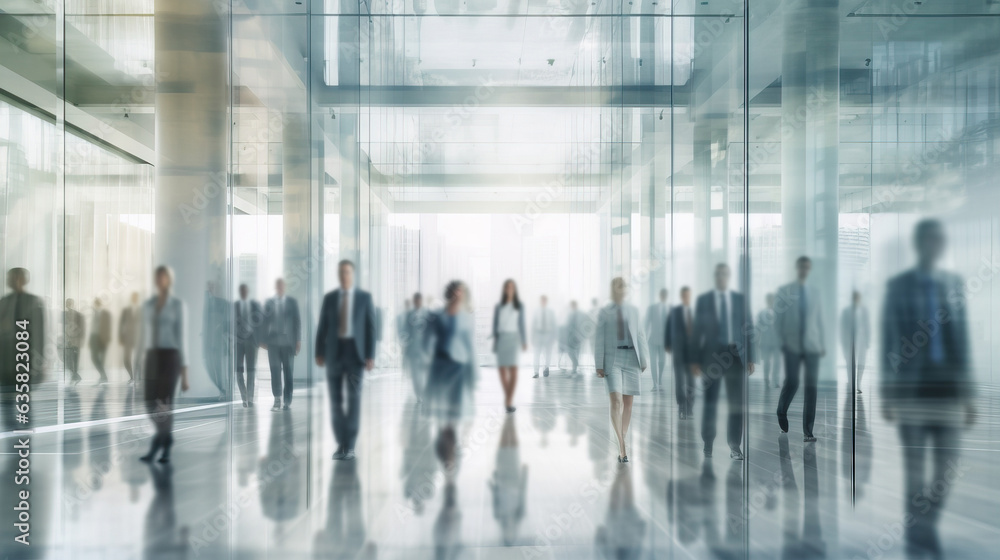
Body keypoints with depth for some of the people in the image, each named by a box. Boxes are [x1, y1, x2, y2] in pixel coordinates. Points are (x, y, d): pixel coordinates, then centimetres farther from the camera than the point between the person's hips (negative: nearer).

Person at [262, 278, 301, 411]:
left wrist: (298, 340, -2)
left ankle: (287, 401, 6)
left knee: (288, 371, 2)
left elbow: (297, 321, 4)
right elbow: (265, 322, 7)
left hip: (288, 342, 0)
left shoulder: (292, 302, 6)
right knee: (275, 371, -4)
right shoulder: (268, 303, 7)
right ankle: (277, 400, -1)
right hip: (273, 342, 0)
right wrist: (263, 340, 0)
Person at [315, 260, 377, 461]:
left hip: (355, 352, -2)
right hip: (334, 352, 2)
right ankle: (341, 444, 13)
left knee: (354, 398, -6)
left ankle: (350, 446, -1)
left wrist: (371, 356, -7)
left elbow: (371, 327, 0)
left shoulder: (365, 297, 3)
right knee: (336, 399, 3)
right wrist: (319, 353, 1)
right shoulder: (329, 298, 8)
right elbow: (322, 327, 8)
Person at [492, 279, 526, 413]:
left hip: (513, 338, -1)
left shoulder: (519, 306, 7)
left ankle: (509, 401, -13)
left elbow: (521, 324, 8)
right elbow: (495, 325, 10)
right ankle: (507, 398, 18)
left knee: (513, 369, -14)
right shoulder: (498, 307, 9)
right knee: (502, 370, 1)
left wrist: (524, 341, 3)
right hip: (501, 338, 1)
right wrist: (494, 342, 4)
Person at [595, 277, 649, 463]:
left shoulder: (633, 310, 9)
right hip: (612, 358, -3)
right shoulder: (604, 312, 2)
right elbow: (600, 340, 0)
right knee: (616, 401, -13)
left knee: (628, 402, 8)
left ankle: (623, 440, 24)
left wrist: (644, 360, 0)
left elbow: (640, 335, 7)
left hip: (631, 358, 3)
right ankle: (622, 447, -14)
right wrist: (599, 365, -5)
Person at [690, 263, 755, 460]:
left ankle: (735, 447, 10)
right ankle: (707, 447, 12)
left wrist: (750, 357, 0)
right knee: (710, 403, 2)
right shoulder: (703, 300, 4)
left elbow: (748, 328, 7)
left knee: (736, 403, 2)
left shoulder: (740, 299, 8)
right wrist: (695, 360, -3)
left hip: (736, 356, 2)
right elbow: (697, 330, 2)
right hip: (711, 355, -1)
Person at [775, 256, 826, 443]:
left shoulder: (815, 292, 11)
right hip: (792, 345, -2)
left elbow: (819, 320, 13)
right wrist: (780, 342, -3)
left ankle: (808, 431, 3)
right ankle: (781, 415, 22)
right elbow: (777, 318, 3)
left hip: (812, 346, 3)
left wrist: (823, 344, 9)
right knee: (791, 383, -9)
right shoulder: (784, 291, 3)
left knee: (811, 387, -2)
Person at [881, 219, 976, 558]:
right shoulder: (897, 286, -1)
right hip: (911, 388, -3)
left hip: (947, 389, 3)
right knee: (915, 470, 0)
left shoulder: (956, 284, 10)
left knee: (946, 470, 6)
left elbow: (962, 339, 11)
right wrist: (886, 395, -4)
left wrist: (969, 394, 8)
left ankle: (924, 531, 29)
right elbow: (888, 343, -1)